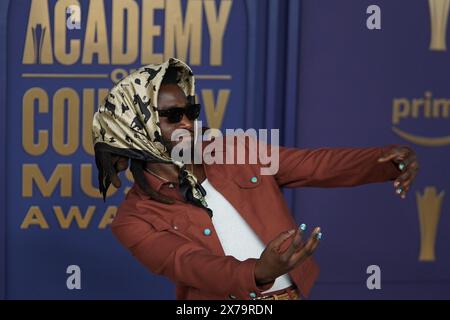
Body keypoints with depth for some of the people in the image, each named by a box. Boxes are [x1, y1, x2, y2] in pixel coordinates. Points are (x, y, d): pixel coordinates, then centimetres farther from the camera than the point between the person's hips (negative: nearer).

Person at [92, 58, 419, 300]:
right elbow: (187, 263, -16)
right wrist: (258, 273, -33)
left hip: (292, 292, 3)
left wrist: (388, 159, -10)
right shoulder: (135, 218, -1)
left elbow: (313, 164, 6)